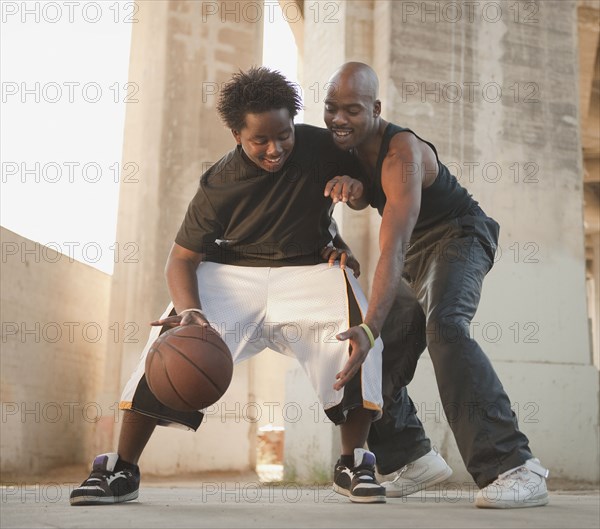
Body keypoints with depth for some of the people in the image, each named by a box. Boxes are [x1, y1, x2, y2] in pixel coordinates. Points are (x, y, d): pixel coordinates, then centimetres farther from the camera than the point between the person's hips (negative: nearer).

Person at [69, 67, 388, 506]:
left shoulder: (319, 146, -10)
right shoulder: (219, 185, -14)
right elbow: (182, 257, -11)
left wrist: (350, 185, -15)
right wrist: (189, 309, -31)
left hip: (309, 270, 1)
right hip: (233, 272, 0)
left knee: (358, 332, -29)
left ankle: (354, 463, -9)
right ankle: (122, 470, -6)